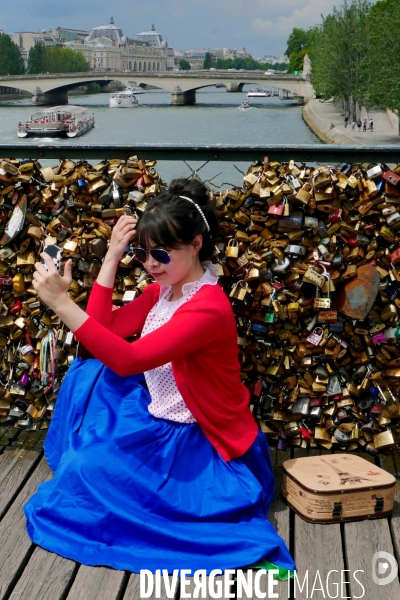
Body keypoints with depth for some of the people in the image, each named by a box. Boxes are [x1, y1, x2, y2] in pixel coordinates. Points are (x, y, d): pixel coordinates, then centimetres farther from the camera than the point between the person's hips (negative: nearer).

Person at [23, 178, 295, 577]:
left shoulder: (208, 308, -28)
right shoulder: (162, 290, 1)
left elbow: (127, 360, -36)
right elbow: (104, 328, -3)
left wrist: (61, 302, -39)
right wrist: (113, 254, -8)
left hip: (203, 442, -9)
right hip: (161, 416, 9)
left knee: (92, 469, -21)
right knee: (88, 375, -1)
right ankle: (85, 469, 12)